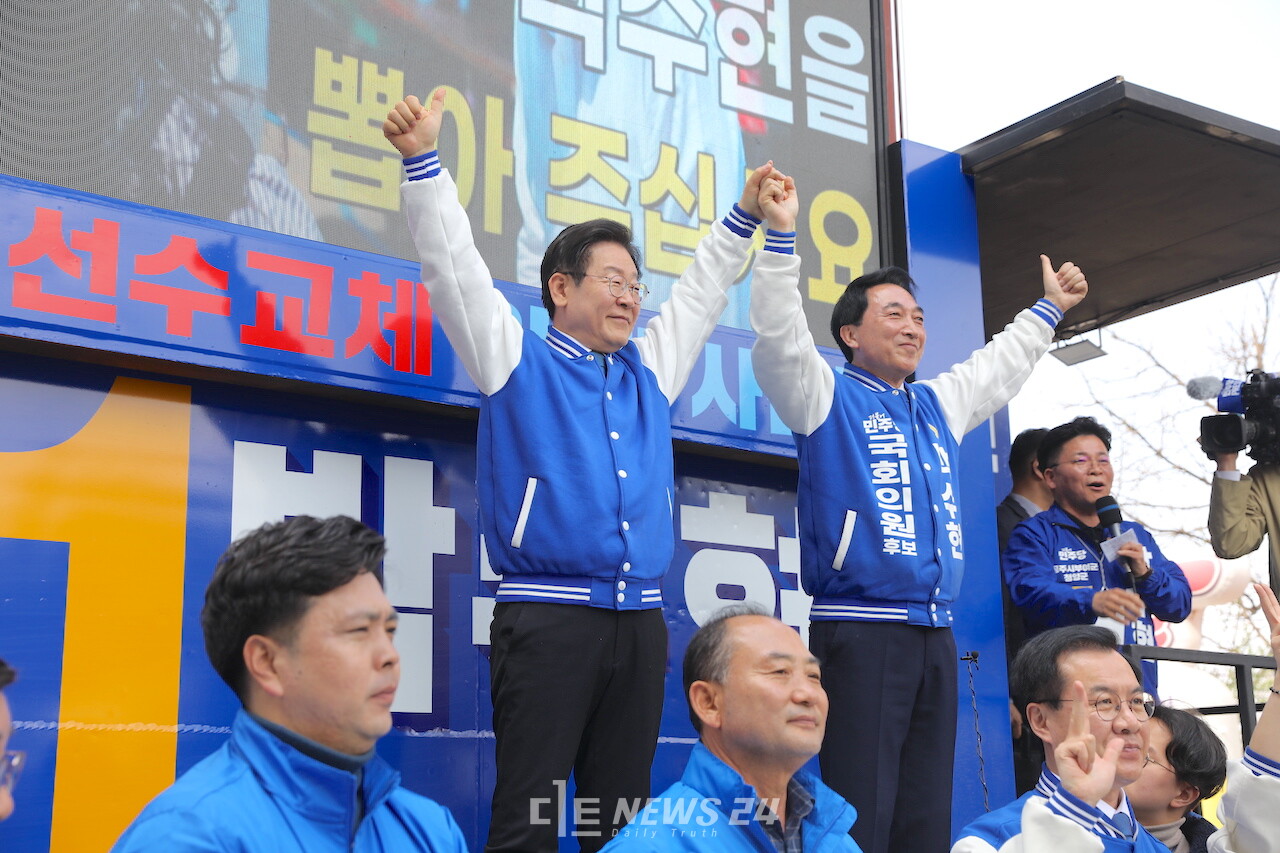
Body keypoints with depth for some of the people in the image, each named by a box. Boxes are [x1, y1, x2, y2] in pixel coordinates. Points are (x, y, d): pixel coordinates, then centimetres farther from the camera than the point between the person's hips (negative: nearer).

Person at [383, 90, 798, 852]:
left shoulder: (650, 371, 19)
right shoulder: (518, 360, 6)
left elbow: (702, 290, 31)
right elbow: (454, 265, -1)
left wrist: (747, 219, 30)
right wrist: (425, 161, -9)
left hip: (641, 624, 5)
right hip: (547, 618, -5)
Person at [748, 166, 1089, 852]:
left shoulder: (938, 405, 23)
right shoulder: (829, 396, 3)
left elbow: (997, 368, 39)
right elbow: (781, 343, -13)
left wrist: (1049, 307, 47)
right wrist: (779, 236, -19)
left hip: (935, 639, 7)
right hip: (858, 633, -7)